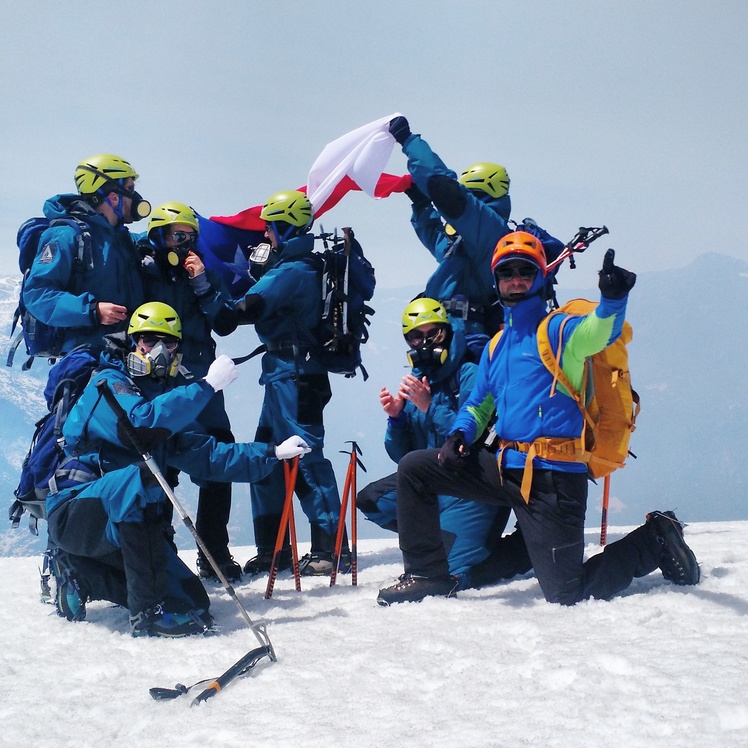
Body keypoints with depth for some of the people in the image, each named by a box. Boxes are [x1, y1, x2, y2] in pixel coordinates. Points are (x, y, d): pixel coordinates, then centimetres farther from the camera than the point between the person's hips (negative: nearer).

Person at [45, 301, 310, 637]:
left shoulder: (167, 400, 16)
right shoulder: (108, 384, -8)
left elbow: (207, 457, 14)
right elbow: (141, 422, -29)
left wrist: (272, 453, 6)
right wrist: (207, 385, -27)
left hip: (124, 525, 8)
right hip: (75, 511, -8)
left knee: (192, 604, -1)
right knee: (140, 475, -36)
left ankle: (81, 576, 18)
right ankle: (148, 611, -35)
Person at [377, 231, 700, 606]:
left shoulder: (557, 329, -4)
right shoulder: (497, 344, 17)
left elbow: (598, 332, -27)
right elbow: (478, 404, 26)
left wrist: (613, 299, -50)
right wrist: (460, 434, 3)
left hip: (553, 477, -7)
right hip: (506, 467, 7)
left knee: (566, 595, -7)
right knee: (413, 468, 1)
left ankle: (654, 540, 14)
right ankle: (428, 574, 10)